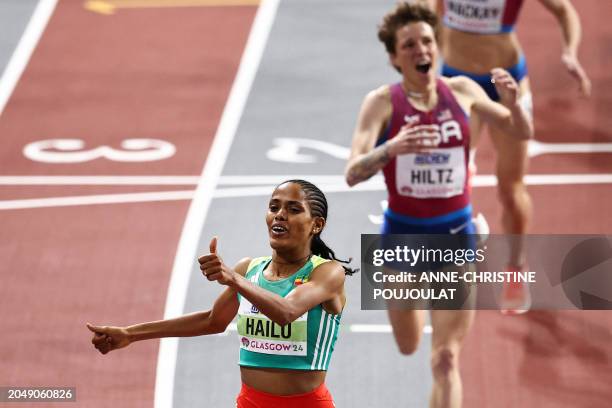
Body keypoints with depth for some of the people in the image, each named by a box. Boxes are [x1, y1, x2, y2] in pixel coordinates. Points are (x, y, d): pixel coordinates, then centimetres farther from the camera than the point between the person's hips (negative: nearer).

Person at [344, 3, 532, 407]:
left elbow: (522, 133, 9)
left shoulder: (462, 91, -4)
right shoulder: (382, 102, -13)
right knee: (408, 347, 22)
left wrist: (512, 101, -14)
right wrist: (390, 148, -45)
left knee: (446, 359, -7)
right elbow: (353, 173, -25)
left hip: (455, 237, 0)